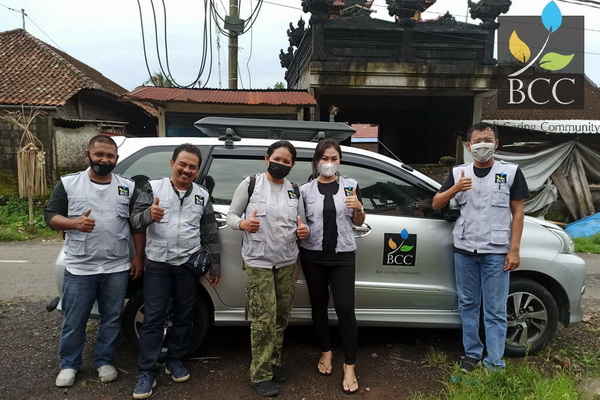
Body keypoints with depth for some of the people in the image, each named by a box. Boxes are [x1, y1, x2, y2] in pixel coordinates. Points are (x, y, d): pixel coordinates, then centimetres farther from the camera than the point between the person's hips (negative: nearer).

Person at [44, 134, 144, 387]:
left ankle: (104, 362, 30)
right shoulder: (68, 183, 0)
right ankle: (69, 365, 30)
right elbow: (50, 215, -1)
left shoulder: (128, 187, 4)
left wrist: (139, 256, 3)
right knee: (74, 321, 10)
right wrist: (75, 223, -21)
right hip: (79, 268, -1)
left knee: (111, 320, 12)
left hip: (117, 268, 2)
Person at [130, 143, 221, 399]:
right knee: (153, 318, 0)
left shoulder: (202, 195, 8)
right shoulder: (153, 187, -1)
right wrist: (148, 214, -31)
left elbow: (210, 235, 11)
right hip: (157, 265, -3)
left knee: (184, 316, 12)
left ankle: (175, 360, 30)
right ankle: (147, 371, 12)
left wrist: (215, 266, 10)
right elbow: (135, 219, -8)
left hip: (188, 265, 3)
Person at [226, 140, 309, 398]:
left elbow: (301, 224, 14)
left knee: (281, 317, 12)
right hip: (258, 262, -4)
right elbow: (230, 216, 0)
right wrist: (244, 224, -21)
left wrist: (303, 231, -9)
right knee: (264, 319, -5)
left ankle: (274, 363, 31)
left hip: (287, 262, 5)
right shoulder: (250, 183, -4)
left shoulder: (294, 191, 7)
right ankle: (260, 374, 10)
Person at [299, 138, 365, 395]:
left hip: (343, 256, -1)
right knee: (319, 305, 12)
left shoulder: (350, 186, 2)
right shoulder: (305, 189, 1)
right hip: (313, 256, 1)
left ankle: (350, 365, 10)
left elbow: (358, 222, 8)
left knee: (345, 308, -3)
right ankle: (326, 352, 33)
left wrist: (358, 208, -11)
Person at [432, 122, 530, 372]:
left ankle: (495, 364, 9)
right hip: (464, 250, 3)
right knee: (468, 305, 11)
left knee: (495, 311, 1)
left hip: (496, 252, -2)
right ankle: (472, 353, 24)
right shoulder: (458, 173, 7)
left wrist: (514, 249, -6)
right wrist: (456, 188, -14)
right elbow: (435, 205, 5)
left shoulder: (510, 172, 2)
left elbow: (517, 213, 1)